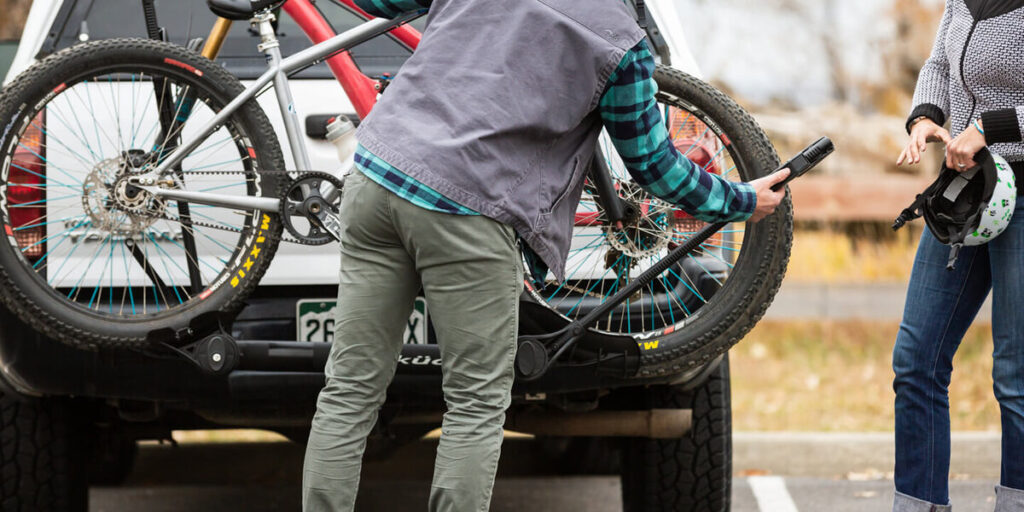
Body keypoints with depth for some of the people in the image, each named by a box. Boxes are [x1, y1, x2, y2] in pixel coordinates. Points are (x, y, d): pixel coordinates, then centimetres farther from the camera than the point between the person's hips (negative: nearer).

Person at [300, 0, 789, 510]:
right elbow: (652, 163, 11)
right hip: (467, 212, -5)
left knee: (350, 391, 7)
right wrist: (742, 202, 26)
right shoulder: (620, 41, 0)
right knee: (477, 405, 7)